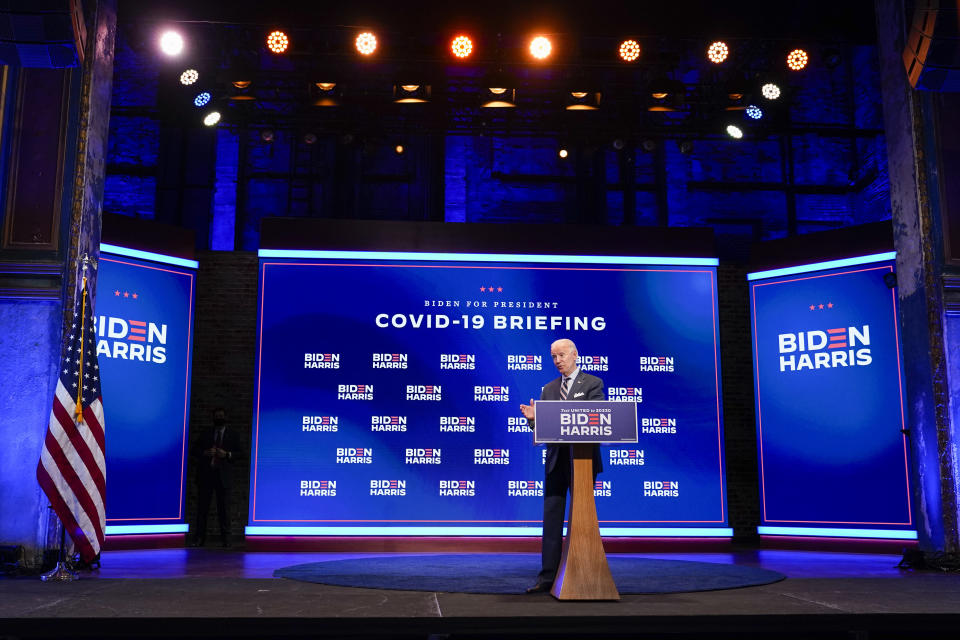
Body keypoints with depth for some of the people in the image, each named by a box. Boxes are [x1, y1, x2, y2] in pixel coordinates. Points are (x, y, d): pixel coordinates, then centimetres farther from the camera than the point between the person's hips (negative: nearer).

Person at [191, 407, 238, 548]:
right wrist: (205, 453, -8)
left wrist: (227, 455, -12)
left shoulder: (232, 435, 11)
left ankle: (225, 537, 1)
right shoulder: (205, 435, 16)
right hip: (205, 474, 2)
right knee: (202, 507, 0)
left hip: (223, 476, -2)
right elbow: (195, 452, 11)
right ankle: (200, 537, 3)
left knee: (224, 508, -1)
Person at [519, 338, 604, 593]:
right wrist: (533, 417, -10)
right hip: (555, 460, 5)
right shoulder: (549, 389, 15)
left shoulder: (593, 384, 0)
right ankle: (548, 576, 6)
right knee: (551, 518, 3)